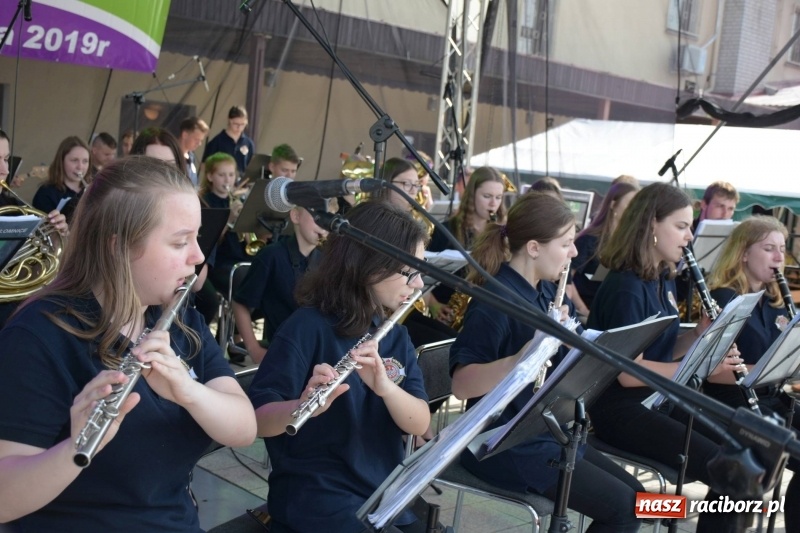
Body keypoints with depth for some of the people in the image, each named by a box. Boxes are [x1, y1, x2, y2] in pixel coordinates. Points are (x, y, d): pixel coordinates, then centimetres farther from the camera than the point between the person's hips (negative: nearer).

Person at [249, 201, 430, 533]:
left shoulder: (395, 336, 7)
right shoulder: (307, 327, -11)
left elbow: (420, 424, -4)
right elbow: (258, 420, -16)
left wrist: (385, 386, -23)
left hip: (384, 497, 6)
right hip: (317, 500, -6)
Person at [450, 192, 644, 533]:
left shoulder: (548, 291, 5)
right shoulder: (495, 301, -21)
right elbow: (461, 385, -28)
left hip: (551, 431, 9)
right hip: (507, 445, -9)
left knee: (636, 497, 9)